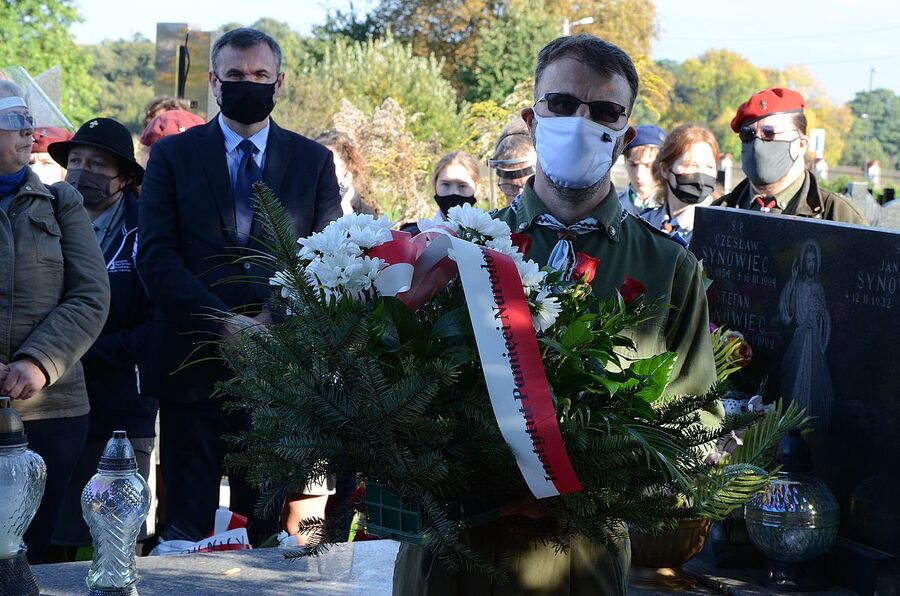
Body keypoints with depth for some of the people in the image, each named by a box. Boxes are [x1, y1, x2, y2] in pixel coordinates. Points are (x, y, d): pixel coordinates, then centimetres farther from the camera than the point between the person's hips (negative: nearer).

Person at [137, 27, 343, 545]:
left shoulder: (314, 161, 11)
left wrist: (277, 317, -12)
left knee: (272, 526, 5)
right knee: (188, 526, 4)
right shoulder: (173, 155, 8)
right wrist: (222, 322, -13)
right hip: (194, 360, 0)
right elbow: (156, 255, -1)